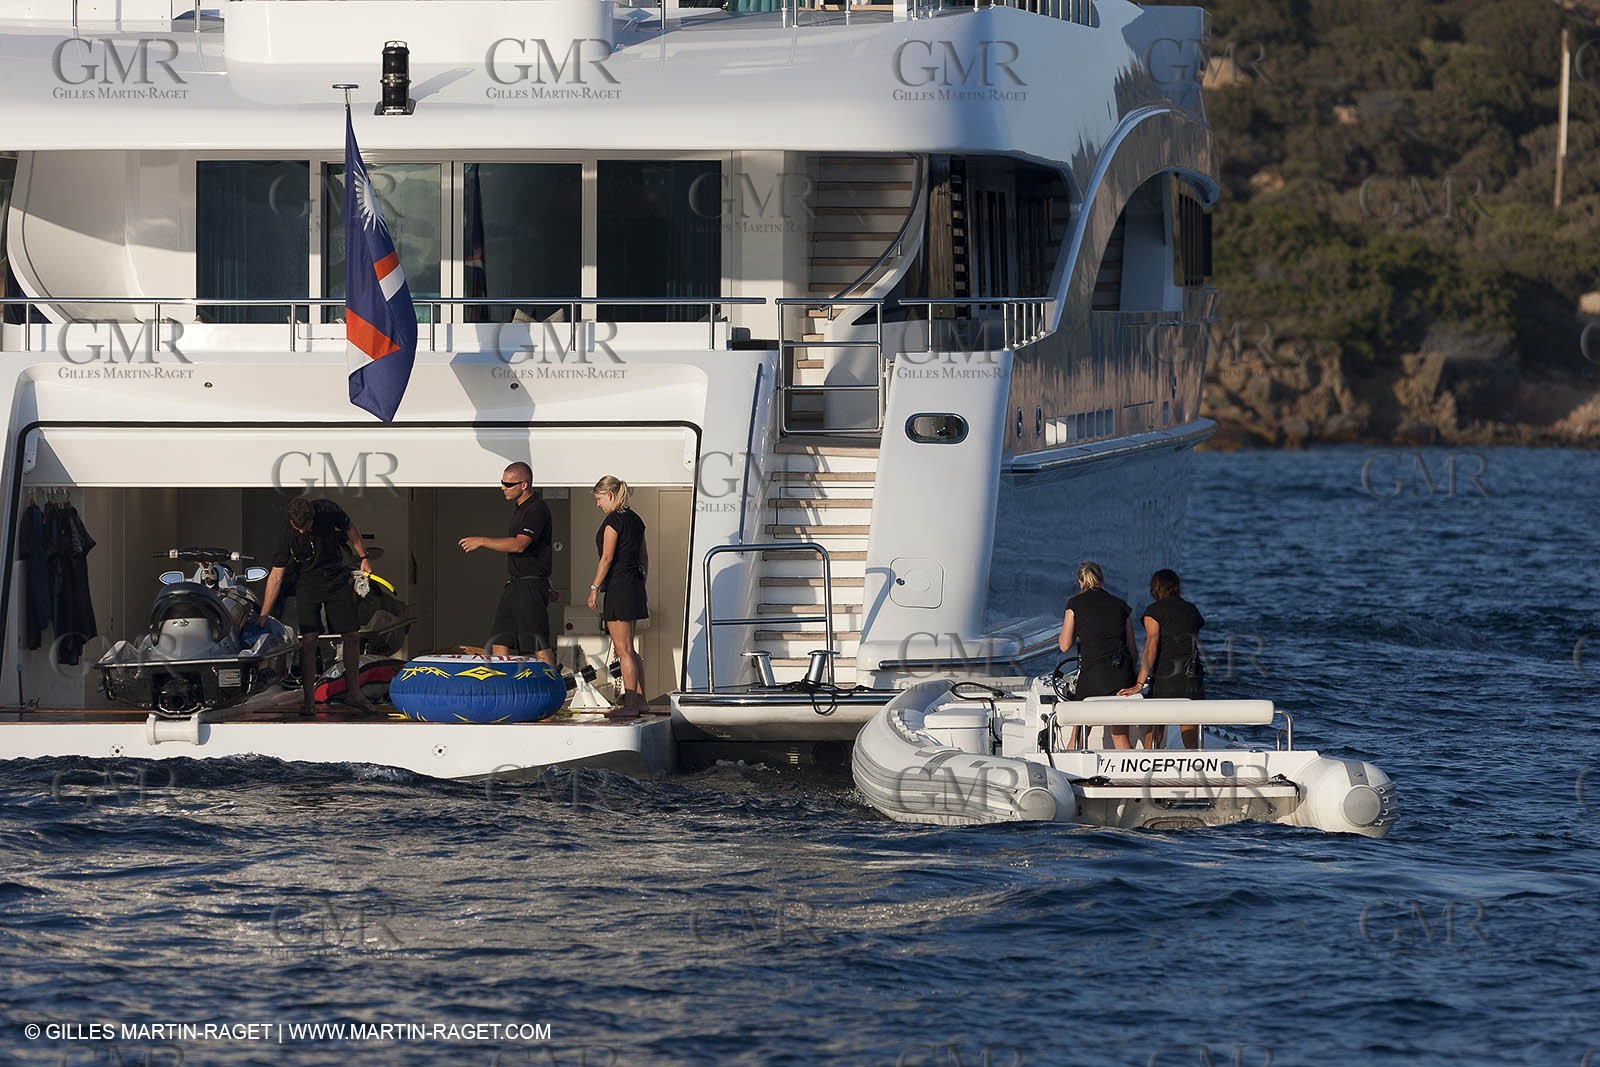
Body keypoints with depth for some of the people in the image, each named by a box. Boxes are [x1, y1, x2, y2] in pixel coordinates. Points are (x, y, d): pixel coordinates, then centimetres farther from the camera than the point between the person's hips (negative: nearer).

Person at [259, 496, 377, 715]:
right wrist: (263, 615, -20)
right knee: (309, 640, -13)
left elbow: (349, 529, 4)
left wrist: (363, 558, 9)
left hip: (337, 580, 2)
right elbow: (276, 575, -19)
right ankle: (308, 701, -8)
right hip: (307, 583, -2)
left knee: (351, 636, 3)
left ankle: (353, 692, 18)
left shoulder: (328, 511, -18)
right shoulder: (287, 536, -22)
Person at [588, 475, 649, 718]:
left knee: (623, 649, -5)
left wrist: (594, 588, -14)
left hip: (618, 586, -9)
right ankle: (640, 699, 20)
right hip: (635, 584, 9)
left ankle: (630, 704, -5)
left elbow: (607, 557, -17)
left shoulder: (614, 520, -13)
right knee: (628, 649, 17)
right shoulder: (635, 519, 14)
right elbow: (644, 557, 19)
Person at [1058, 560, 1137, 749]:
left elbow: (1065, 646, 4)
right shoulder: (1120, 605, 12)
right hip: (1122, 673, 3)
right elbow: (1132, 649, 13)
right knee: (1120, 736, 9)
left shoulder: (1076, 604, 3)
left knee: (1079, 735, 9)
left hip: (1093, 672, -3)